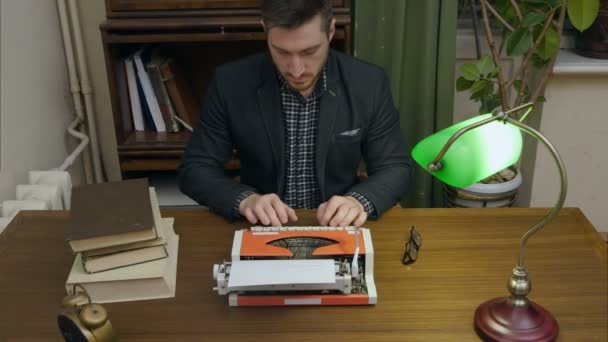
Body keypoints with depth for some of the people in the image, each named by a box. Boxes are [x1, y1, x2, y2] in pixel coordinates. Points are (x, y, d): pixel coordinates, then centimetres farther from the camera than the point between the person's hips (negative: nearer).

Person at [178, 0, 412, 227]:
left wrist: (360, 201, -22)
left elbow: (395, 167, -2)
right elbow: (196, 168, -4)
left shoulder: (369, 83, -9)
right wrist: (244, 199, -23)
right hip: (262, 231, 0)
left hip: (337, 230, 1)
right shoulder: (230, 83, -10)